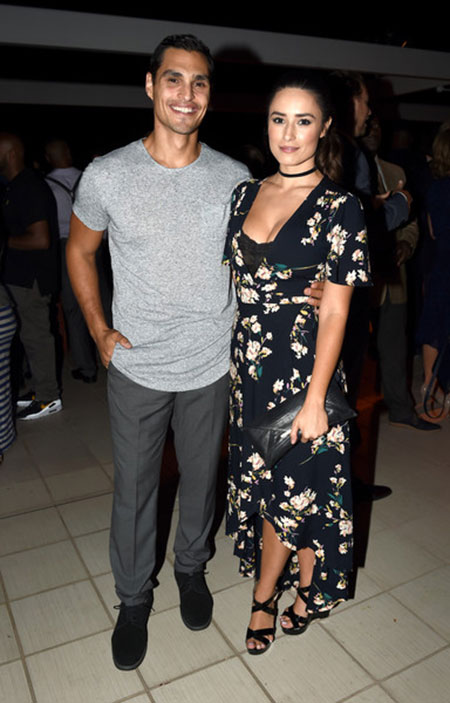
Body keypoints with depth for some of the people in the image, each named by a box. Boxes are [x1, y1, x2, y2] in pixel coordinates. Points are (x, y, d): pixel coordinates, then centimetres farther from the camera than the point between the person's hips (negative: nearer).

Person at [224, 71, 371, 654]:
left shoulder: (339, 208, -9)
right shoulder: (246, 194, 7)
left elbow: (335, 312, -12)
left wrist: (314, 399, -14)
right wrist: (232, 360, 11)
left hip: (303, 368, -5)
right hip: (248, 367, 6)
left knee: (288, 487, 6)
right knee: (267, 483, 15)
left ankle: (264, 597, 33)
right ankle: (309, 586, 40)